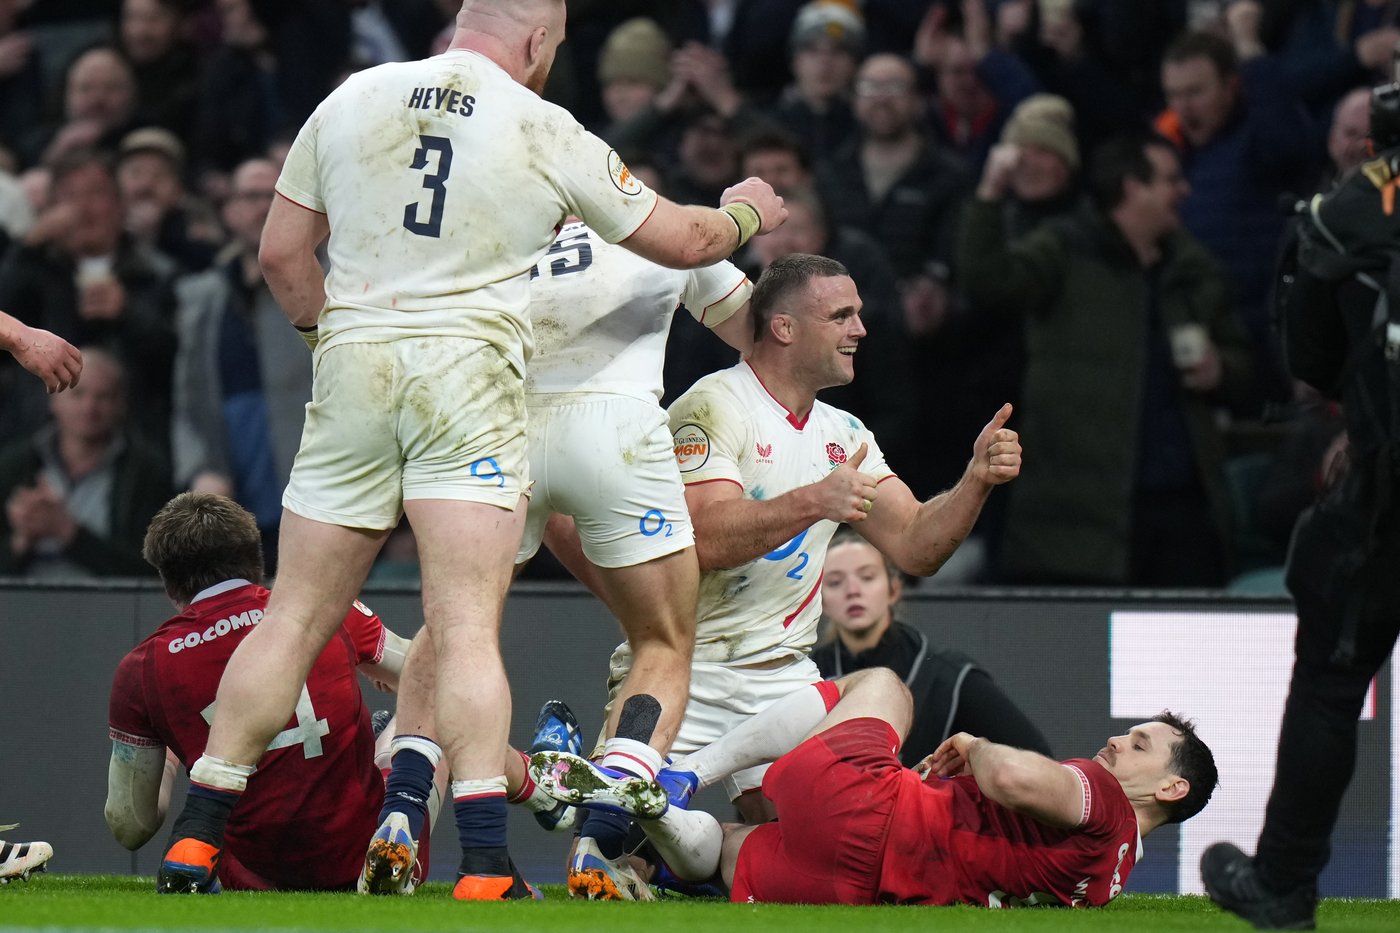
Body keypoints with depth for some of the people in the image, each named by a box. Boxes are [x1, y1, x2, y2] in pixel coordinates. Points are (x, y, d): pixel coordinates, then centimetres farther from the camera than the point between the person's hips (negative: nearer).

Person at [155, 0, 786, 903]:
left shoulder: (353, 98, 8)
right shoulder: (544, 132, 1)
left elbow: (282, 252, 12)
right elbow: (679, 240, 11)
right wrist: (746, 214, 31)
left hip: (353, 363, 3)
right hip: (468, 368, -3)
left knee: (296, 619, 8)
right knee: (466, 631, -10)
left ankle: (195, 840, 8)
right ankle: (485, 862, -19)